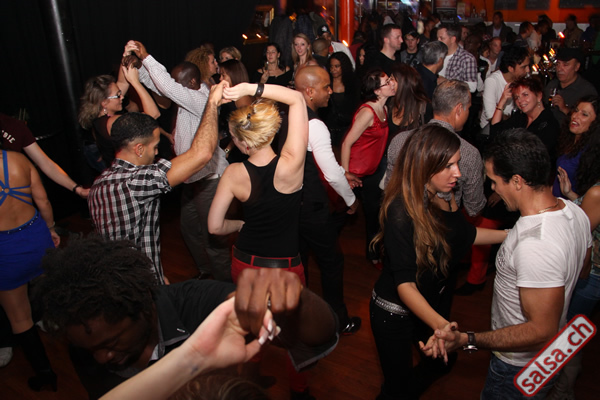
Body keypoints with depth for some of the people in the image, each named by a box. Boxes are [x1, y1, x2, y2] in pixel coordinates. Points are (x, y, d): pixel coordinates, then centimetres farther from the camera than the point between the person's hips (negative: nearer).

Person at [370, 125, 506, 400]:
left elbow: (464, 235, 10)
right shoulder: (401, 212, -32)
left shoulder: (444, 196, -9)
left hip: (436, 302, 7)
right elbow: (405, 285, -34)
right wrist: (441, 326, -46)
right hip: (395, 312, -7)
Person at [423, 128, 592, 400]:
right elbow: (581, 264, 10)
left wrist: (466, 341, -38)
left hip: (522, 370, -8)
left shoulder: (535, 246, -40)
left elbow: (542, 332, -34)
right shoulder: (574, 211, -9)